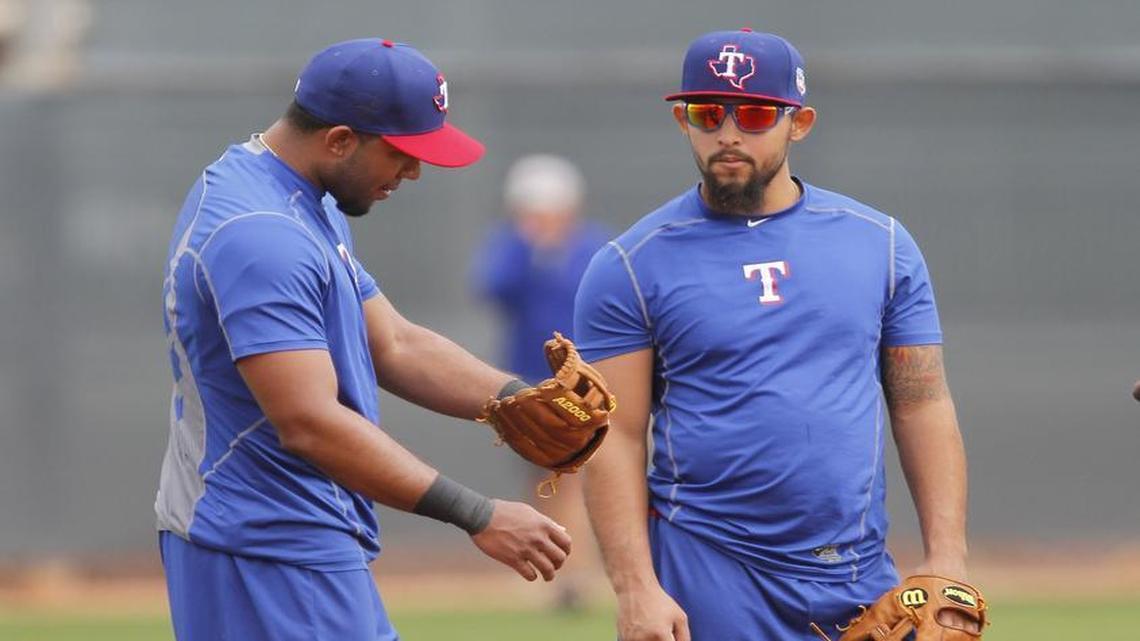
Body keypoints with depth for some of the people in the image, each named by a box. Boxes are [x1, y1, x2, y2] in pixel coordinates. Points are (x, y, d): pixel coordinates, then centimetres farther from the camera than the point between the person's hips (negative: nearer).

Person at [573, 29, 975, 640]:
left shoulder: (880, 244, 9)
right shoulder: (631, 267, 1)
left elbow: (922, 407, 8)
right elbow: (615, 438, -3)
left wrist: (946, 559, -2)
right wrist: (636, 589, -14)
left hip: (861, 581, 3)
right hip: (708, 583, -3)